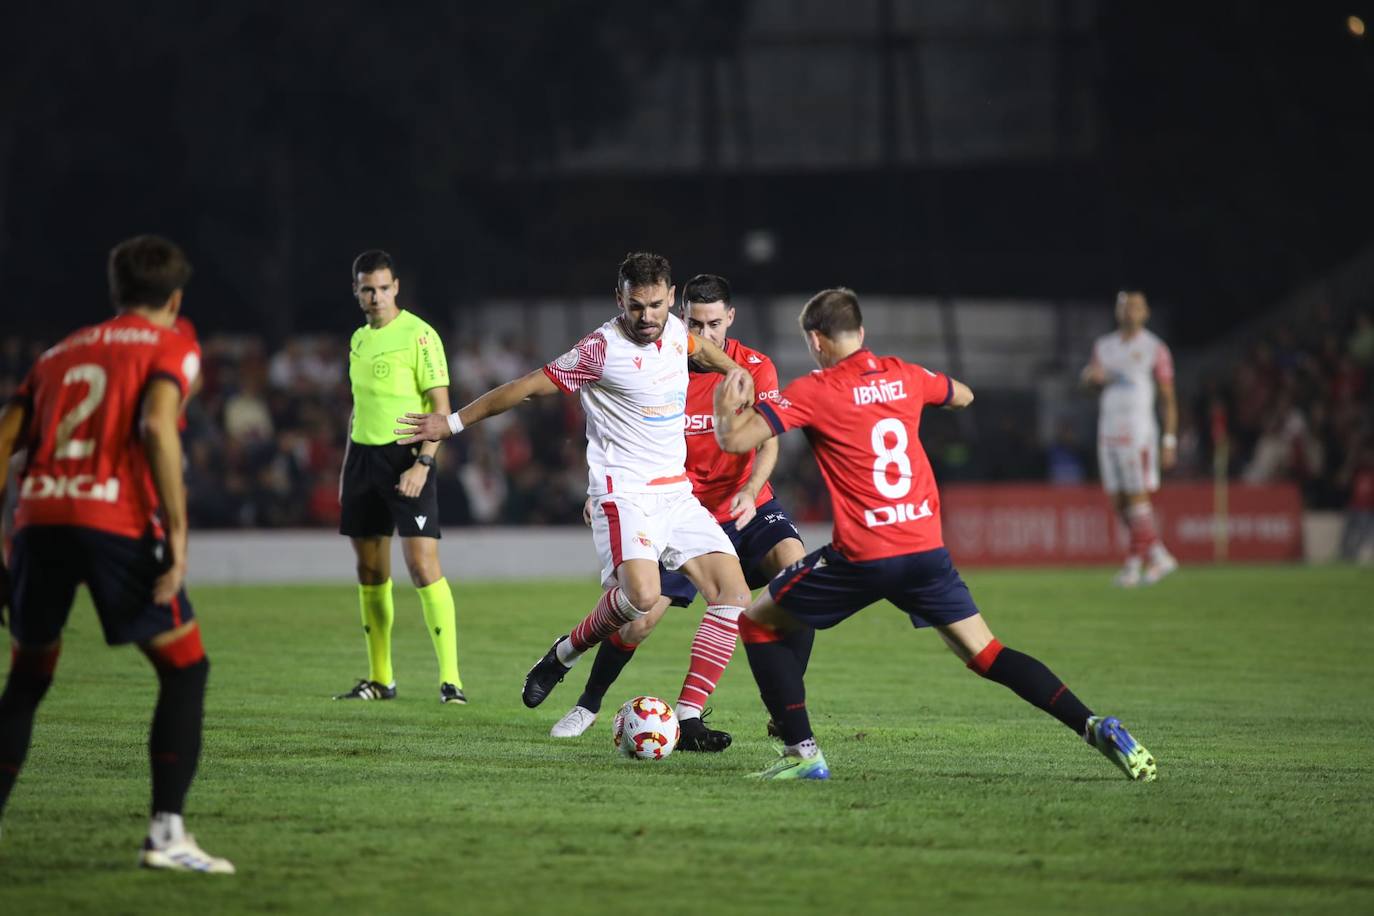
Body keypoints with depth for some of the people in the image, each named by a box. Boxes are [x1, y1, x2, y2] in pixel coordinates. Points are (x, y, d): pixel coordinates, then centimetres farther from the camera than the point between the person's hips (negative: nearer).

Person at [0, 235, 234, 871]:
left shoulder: (60, 354, 26)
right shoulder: (171, 348, 10)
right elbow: (156, 424, -11)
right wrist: (177, 531, -12)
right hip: (115, 522, -5)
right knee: (185, 668, 7)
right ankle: (166, 832, -3)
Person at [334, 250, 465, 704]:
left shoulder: (418, 335, -7)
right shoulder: (359, 339, 14)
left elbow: (441, 407, -10)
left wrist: (422, 464, -19)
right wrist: (347, 470, 20)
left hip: (406, 457, -7)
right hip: (364, 456, 7)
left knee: (423, 565, -14)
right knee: (370, 571, 9)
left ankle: (450, 679, -14)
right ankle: (380, 679, 17)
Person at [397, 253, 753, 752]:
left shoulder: (675, 329, 6)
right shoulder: (602, 350, -13)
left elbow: (701, 347, 32)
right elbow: (528, 386, -7)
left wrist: (745, 380, 43)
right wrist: (453, 422, -3)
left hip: (678, 494, 7)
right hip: (625, 494, -7)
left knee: (734, 594, -7)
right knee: (641, 594, -30)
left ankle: (688, 719, -8)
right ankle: (564, 654, -1)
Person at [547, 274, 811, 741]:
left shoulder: (755, 368, -9)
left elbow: (768, 442, -17)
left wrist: (750, 492, -36)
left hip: (746, 509, 0)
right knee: (639, 619, -8)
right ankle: (588, 705, 21)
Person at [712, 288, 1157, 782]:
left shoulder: (815, 391, -4)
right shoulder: (903, 375, 10)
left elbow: (734, 439, -10)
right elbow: (963, 395, 31)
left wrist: (726, 404, 12)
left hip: (862, 556, -5)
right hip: (927, 549, 5)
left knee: (759, 621, 14)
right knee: (985, 653, 9)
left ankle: (802, 751, 3)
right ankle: (1094, 726, -8)